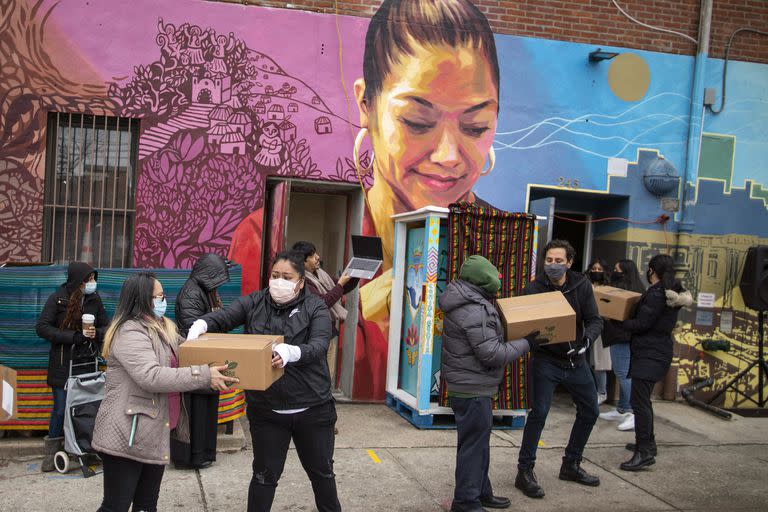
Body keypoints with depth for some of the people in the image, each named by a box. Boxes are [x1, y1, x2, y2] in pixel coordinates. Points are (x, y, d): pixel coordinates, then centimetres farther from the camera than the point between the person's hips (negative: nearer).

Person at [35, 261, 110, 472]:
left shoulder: (94, 299, 2)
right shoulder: (57, 299, -7)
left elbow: (106, 326, 9)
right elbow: (42, 328, -12)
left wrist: (96, 334, -14)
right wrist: (75, 337, -19)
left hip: (88, 363, 3)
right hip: (63, 365, -2)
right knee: (61, 408, 1)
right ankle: (51, 452, 18)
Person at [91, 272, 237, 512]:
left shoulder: (164, 328, 12)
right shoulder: (130, 332, -18)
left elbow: (179, 362, 22)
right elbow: (151, 377, -30)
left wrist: (213, 371, 6)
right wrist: (204, 376, -31)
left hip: (156, 434, 9)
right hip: (128, 435, -9)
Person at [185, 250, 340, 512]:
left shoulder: (315, 307, -7)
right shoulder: (253, 303, 0)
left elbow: (319, 346, -22)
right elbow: (222, 318, -12)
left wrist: (290, 353, -42)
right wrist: (200, 324, -34)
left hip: (313, 409, -1)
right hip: (266, 410, 1)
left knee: (321, 471, 18)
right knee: (265, 475, 13)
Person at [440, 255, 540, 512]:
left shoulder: (464, 302, 9)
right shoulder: (475, 311, -23)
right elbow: (491, 354, -22)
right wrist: (526, 343, -13)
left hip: (466, 385, 11)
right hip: (473, 388, -11)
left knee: (478, 442, 21)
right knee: (474, 445, 0)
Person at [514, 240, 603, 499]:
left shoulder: (581, 285, -5)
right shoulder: (534, 289, -14)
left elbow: (595, 320, -7)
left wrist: (587, 339, -27)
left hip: (575, 360, 5)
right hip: (546, 360, -5)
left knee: (590, 411, 14)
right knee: (539, 412, -14)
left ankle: (571, 465, 33)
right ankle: (525, 472, 1)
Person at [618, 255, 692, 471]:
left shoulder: (656, 294, -18)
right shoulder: (672, 293, 13)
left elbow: (641, 324, -19)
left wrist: (620, 322, -5)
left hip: (649, 355, -11)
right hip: (659, 353, 11)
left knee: (639, 401, -10)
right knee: (643, 400, 21)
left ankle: (645, 453, -10)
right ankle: (648, 443, 32)